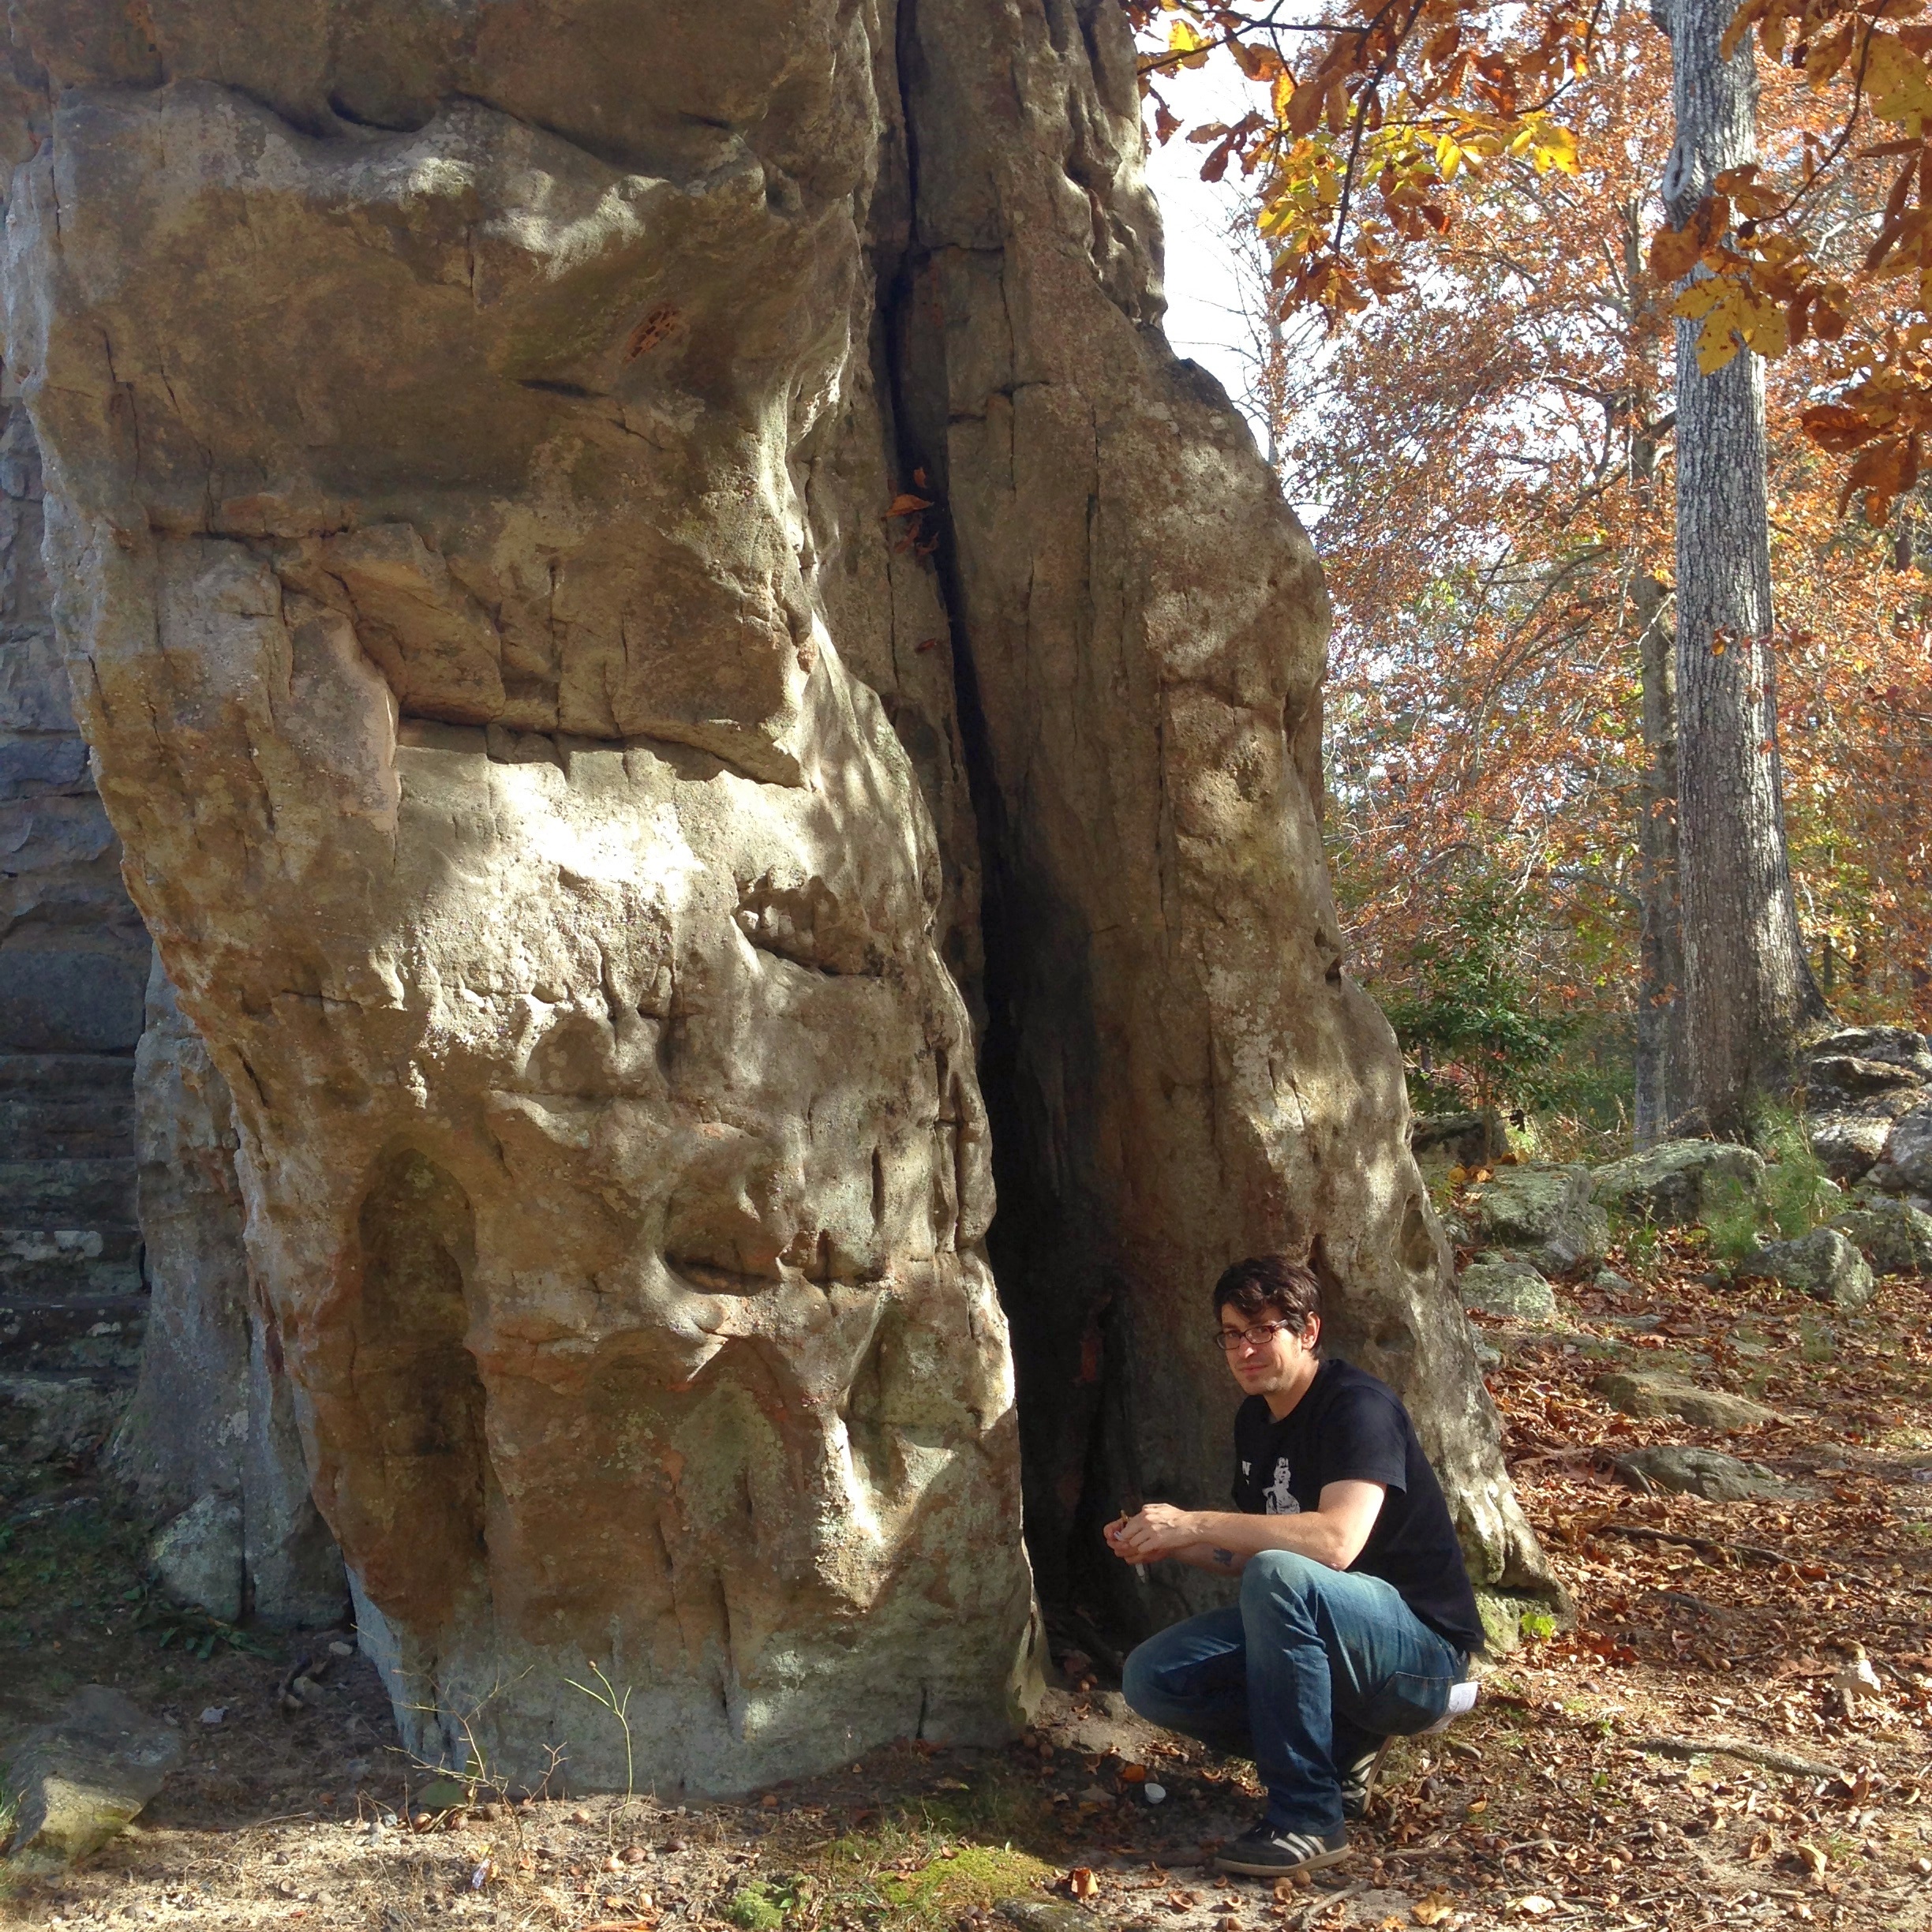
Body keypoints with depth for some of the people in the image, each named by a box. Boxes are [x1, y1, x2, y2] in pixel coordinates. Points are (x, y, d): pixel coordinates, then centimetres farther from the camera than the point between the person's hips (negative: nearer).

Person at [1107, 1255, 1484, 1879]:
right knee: (1151, 1679, -7)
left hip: (1422, 1646, -8)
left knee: (1280, 1577, -37)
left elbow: (1336, 1541, -35)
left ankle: (1309, 1819, -25)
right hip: (1313, 1634, 9)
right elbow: (1250, 1553, 14)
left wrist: (1193, 1523, -32)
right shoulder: (1255, 1420, 7)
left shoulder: (1358, 1406, -19)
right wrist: (1170, 1545, -5)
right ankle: (1341, 1751, 5)